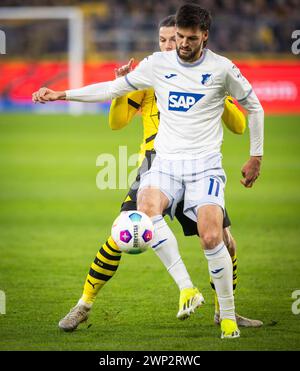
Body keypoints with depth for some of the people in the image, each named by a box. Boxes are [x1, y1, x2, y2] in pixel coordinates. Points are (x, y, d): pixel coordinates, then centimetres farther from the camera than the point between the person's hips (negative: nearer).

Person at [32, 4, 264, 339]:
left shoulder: (221, 68, 0)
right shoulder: (158, 64, 6)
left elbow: (254, 107, 13)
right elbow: (115, 88, 16)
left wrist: (256, 157, 12)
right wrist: (62, 94, 13)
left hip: (205, 164, -2)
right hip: (166, 161, 2)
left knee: (211, 237, -22)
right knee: (146, 207, -31)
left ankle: (228, 314, -4)